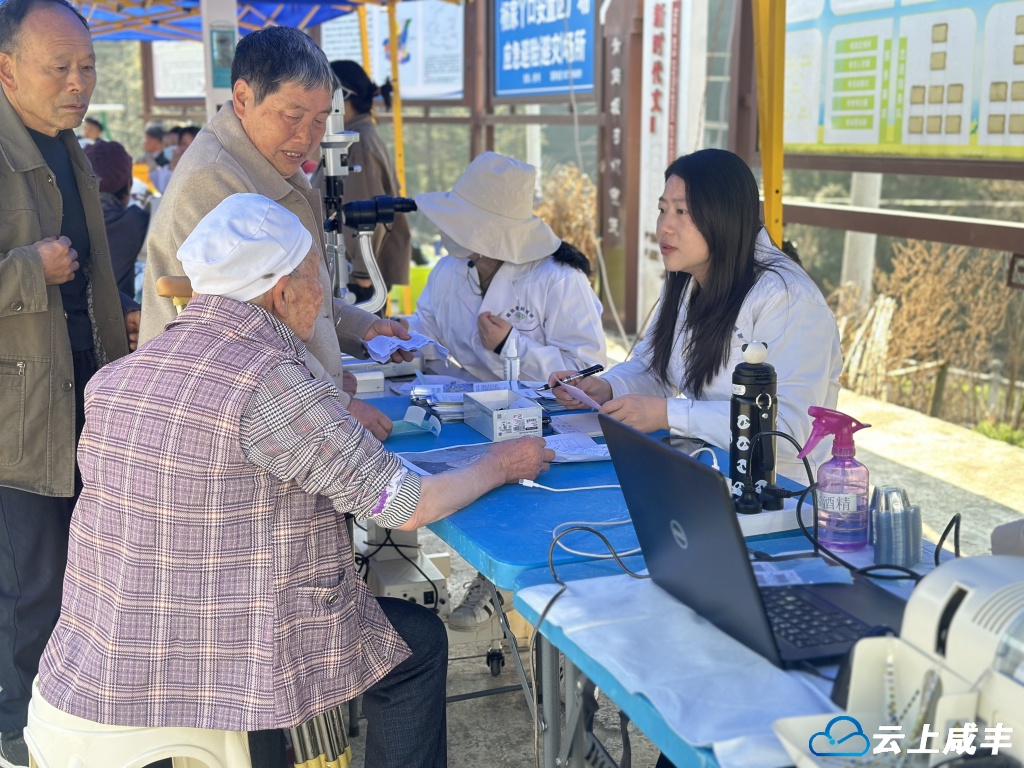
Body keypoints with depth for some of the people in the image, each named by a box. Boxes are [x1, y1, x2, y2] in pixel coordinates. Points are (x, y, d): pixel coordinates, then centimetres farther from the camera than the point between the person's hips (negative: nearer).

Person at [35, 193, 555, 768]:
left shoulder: (113, 379, 0)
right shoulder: (269, 382, -22)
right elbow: (407, 507, -17)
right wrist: (499, 466, 1)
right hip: (218, 675, -7)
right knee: (420, 640, 16)